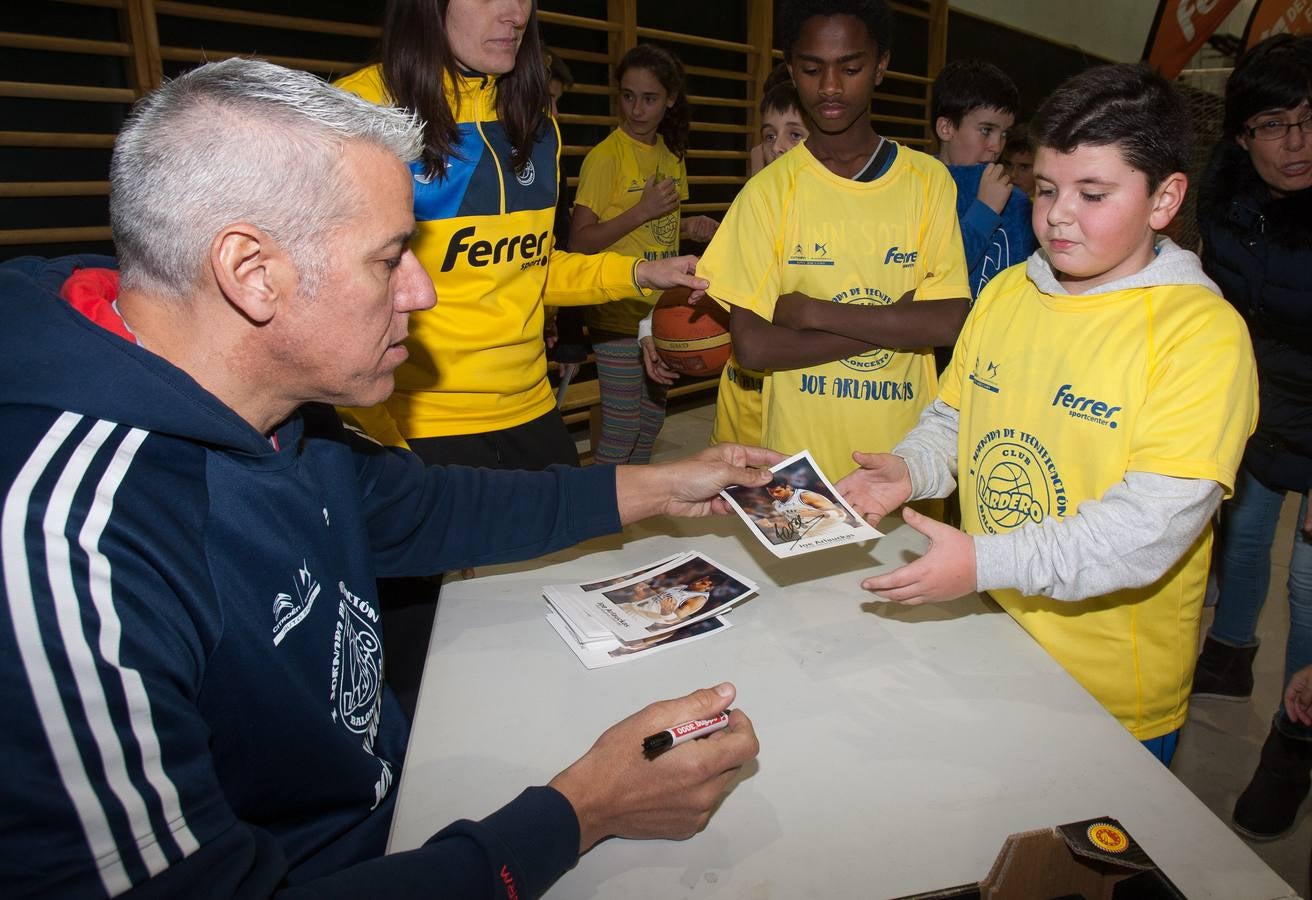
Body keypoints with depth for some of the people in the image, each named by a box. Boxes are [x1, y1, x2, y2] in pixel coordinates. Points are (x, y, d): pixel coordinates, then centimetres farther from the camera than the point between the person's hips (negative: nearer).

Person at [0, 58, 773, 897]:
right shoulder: (69, 549, -32)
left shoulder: (280, 412, -4)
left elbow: (421, 509, 12)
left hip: (396, 794, 7)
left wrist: (656, 488, 10)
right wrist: (579, 812, -26)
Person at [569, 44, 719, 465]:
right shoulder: (606, 155, -12)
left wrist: (689, 225, 2)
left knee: (652, 417, 18)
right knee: (622, 427, -2)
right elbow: (579, 241, -16)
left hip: (661, 309, 7)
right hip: (619, 314, -7)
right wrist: (641, 212, -24)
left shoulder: (670, 152, 10)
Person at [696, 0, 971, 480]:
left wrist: (813, 312, -15)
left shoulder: (928, 180, -1)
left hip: (906, 451, 2)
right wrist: (900, 325, -13)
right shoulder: (768, 190, -5)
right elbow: (752, 346, -14)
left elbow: (951, 321, -10)